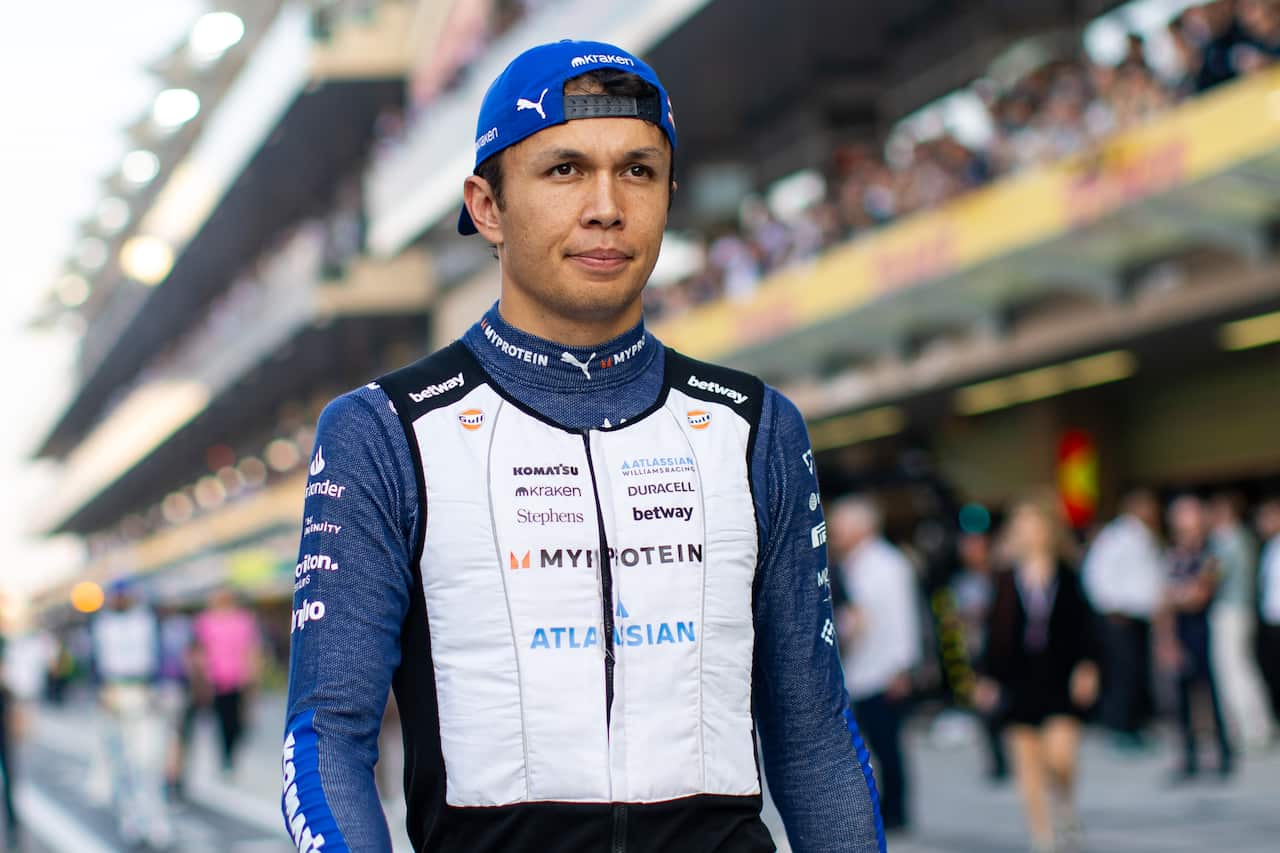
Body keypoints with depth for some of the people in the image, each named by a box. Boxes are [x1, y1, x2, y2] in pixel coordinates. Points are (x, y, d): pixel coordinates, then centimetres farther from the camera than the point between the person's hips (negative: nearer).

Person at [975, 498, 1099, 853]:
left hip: (1060, 680, -2)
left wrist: (1086, 668, -9)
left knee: (1060, 756, -14)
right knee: (1028, 764, 2)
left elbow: (1083, 626, 1)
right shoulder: (1008, 580, 3)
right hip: (1020, 681, 2)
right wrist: (988, 678, 4)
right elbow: (996, 631, 6)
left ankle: (1066, 812, 15)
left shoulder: (1067, 578, 0)